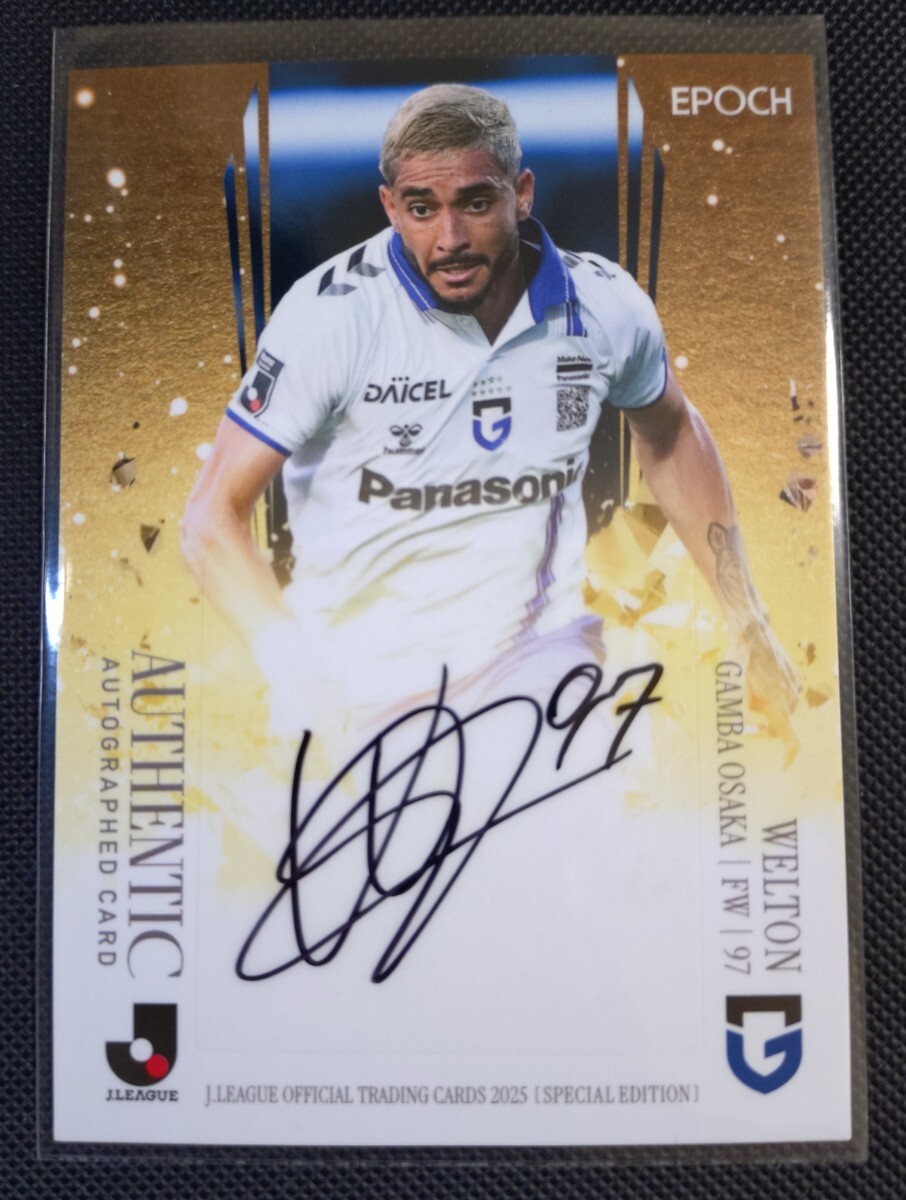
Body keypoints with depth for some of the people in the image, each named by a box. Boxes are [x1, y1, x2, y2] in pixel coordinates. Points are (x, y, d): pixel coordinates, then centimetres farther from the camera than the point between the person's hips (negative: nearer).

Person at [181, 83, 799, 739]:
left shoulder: (605, 305, -6)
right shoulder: (333, 312, -17)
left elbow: (670, 433, 13)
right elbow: (214, 518, -15)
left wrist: (750, 626, 12)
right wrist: (299, 673, -31)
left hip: (537, 652, 1)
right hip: (361, 676, 0)